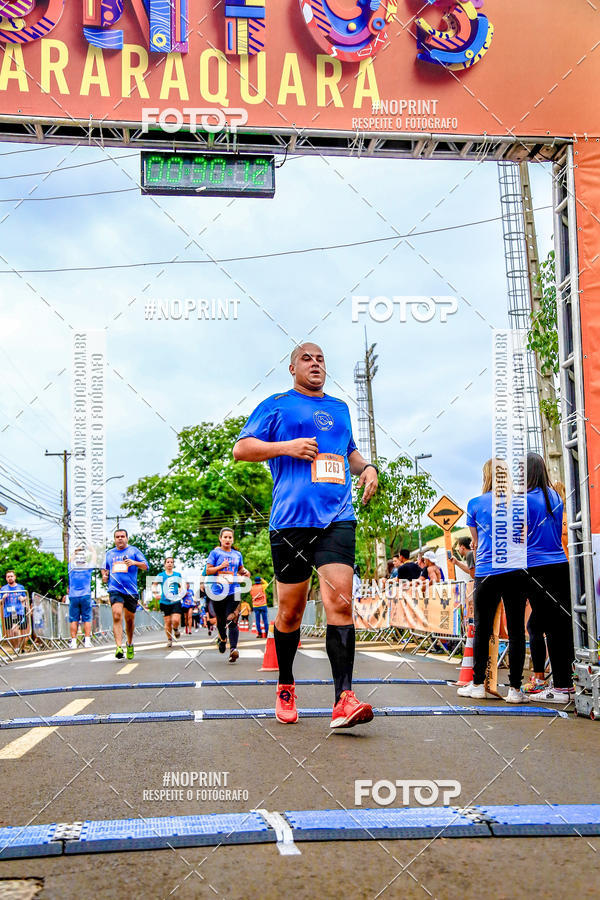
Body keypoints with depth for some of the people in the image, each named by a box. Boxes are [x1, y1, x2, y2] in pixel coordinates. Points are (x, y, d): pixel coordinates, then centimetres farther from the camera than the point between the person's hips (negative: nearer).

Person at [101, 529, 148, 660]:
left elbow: (145, 566, -1)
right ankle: (119, 647, -26)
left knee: (130, 619, 10)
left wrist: (134, 562, -19)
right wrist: (104, 575, 7)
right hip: (115, 590, 1)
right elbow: (105, 568, 29)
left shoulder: (133, 551, 6)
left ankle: (130, 644, 33)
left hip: (131, 590, 0)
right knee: (117, 615, -20)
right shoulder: (109, 553, 16)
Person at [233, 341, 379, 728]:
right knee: (290, 609, 4)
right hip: (291, 519, -3)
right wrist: (285, 447, -9)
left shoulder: (339, 408, 24)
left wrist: (367, 467, 15)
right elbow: (241, 448, 4)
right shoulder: (276, 405, 10)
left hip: (337, 517, 3)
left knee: (340, 601, -12)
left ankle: (344, 700, -16)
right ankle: (285, 687, 26)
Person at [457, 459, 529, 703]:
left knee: (482, 628, 7)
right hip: (517, 572, 1)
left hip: (486, 573, -1)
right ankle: (515, 688, 4)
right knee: (516, 629, 3)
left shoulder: (475, 504, 3)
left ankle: (478, 684, 12)